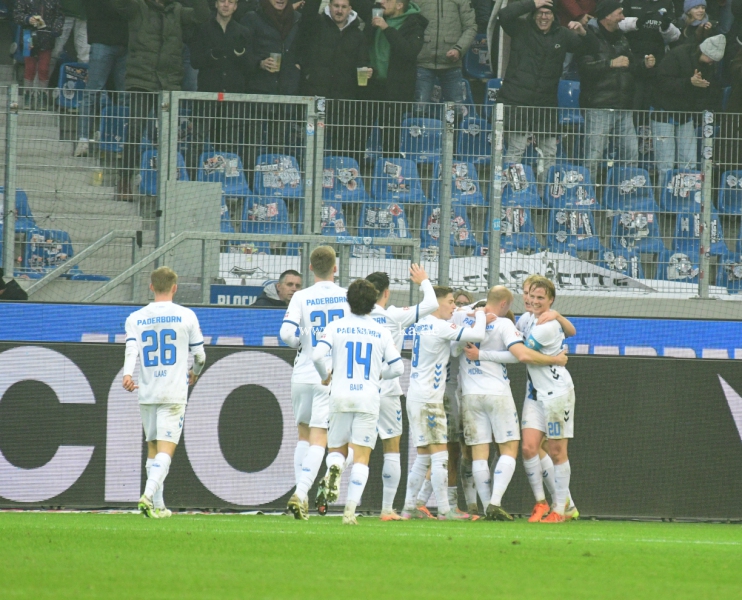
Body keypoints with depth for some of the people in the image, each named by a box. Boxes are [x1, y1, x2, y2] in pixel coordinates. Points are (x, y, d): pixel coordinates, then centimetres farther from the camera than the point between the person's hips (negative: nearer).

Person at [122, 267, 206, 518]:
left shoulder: (135, 318, 7)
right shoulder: (186, 316, 1)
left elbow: (131, 349, -9)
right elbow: (199, 355, 7)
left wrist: (127, 375, -23)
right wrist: (194, 373, 27)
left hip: (147, 393, 3)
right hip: (174, 392, -3)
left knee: (153, 448, 14)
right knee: (165, 450, -8)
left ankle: (158, 506, 15)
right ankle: (149, 495, -28)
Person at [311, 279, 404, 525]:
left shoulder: (336, 327, 2)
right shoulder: (382, 332, 4)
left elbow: (317, 355, -10)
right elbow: (398, 367, 3)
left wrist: (325, 375, 10)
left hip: (340, 396, 0)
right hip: (369, 398, 0)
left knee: (336, 448, 15)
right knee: (361, 458, 1)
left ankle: (334, 467, -22)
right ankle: (350, 510, -11)